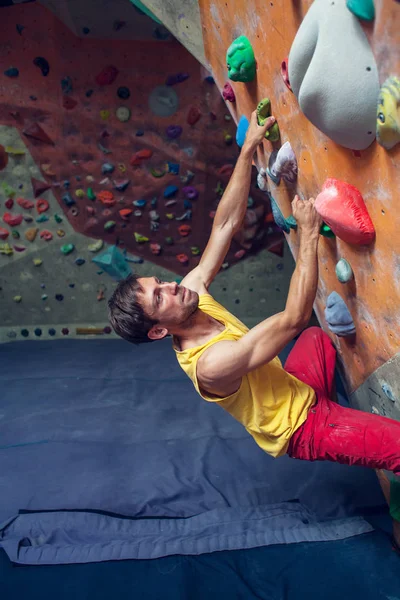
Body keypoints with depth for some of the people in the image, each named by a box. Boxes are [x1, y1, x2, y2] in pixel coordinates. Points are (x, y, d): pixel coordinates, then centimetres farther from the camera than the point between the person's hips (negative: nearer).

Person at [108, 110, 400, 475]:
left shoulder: (192, 290, -13)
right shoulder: (211, 363, -36)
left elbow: (226, 224, -13)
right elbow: (294, 317, -37)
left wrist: (249, 148, -17)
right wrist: (309, 234, -32)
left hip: (294, 392, 9)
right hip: (302, 428, -8)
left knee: (317, 336, 30)